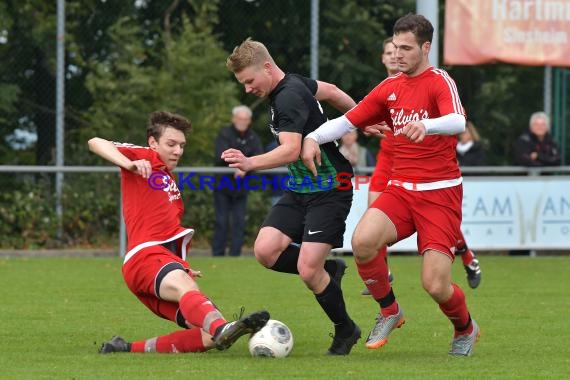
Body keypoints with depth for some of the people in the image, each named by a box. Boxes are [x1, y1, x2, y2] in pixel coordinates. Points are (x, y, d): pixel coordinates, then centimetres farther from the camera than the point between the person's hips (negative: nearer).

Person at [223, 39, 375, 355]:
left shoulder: (289, 97, -23)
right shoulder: (292, 83, 6)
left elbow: (291, 150, -37)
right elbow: (329, 91, 24)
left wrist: (251, 163, -51)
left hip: (329, 190, -9)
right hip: (299, 188, 9)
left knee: (308, 270, -14)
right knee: (265, 250, -10)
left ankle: (345, 330, 9)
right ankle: (329, 270, 14)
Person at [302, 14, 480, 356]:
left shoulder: (439, 82, -9)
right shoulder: (390, 87, 11)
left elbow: (458, 122, -28)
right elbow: (348, 121, 14)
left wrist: (425, 126, -49)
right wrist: (313, 137, -5)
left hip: (440, 193, -5)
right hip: (401, 189, 5)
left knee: (436, 286, -13)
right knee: (363, 241, -26)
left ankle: (466, 329, 23)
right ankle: (389, 312, 0)